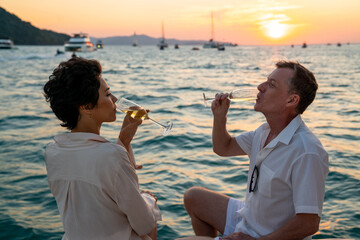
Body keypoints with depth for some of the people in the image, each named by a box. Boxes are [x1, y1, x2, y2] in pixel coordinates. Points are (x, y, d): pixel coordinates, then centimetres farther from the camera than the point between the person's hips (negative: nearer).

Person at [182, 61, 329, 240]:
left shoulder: (306, 153, -30)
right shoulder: (265, 131, 0)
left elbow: (309, 224, -28)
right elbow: (223, 148, 14)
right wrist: (219, 115, -5)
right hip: (246, 219, 9)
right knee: (193, 197, 18)